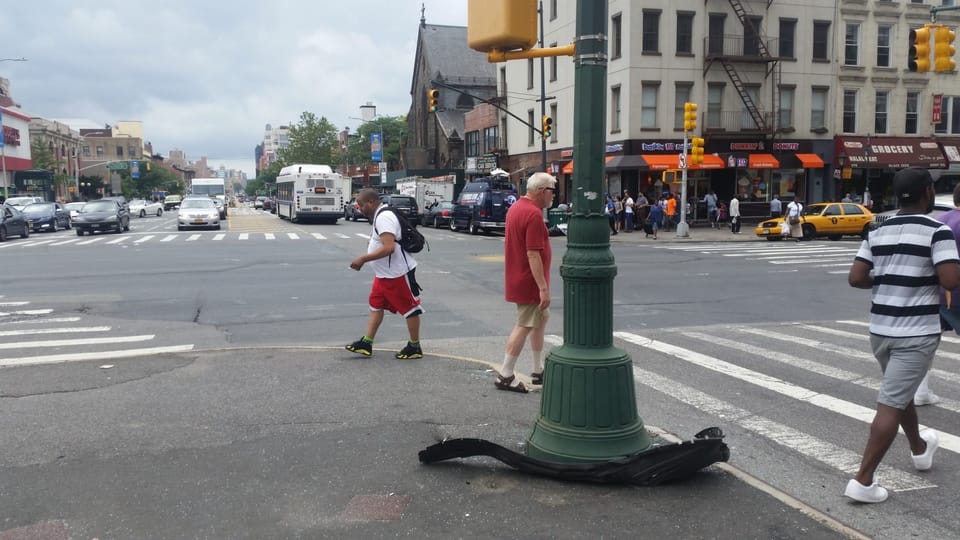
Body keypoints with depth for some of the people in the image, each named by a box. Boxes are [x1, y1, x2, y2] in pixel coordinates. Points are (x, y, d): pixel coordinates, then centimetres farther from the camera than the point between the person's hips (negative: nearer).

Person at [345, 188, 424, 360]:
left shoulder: (384, 217, -22)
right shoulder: (379, 216, 11)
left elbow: (389, 248, -32)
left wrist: (363, 259, -27)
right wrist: (364, 260, 13)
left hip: (398, 274, -11)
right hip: (383, 274, 11)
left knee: (409, 309, 2)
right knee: (376, 305, 11)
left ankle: (414, 347, 12)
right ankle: (366, 343, 16)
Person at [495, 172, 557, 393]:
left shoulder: (516, 208, 11)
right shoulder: (534, 214, -21)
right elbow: (533, 254, -26)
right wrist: (543, 288, -24)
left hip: (518, 276, 10)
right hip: (529, 282, -10)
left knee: (541, 318, 19)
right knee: (524, 326, -2)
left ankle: (539, 371, 26)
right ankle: (505, 376, 5)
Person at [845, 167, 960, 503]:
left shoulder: (878, 231, 6)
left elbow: (856, 278, 1)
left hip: (880, 329, 7)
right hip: (917, 332, -6)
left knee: (901, 393, 26)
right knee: (891, 405, -6)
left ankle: (919, 449, 49)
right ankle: (863, 481, -7)